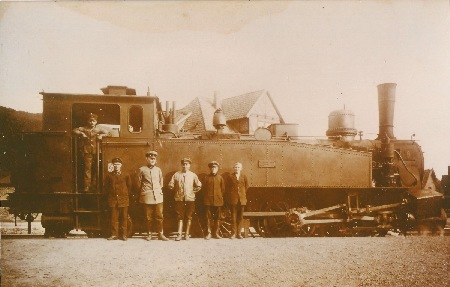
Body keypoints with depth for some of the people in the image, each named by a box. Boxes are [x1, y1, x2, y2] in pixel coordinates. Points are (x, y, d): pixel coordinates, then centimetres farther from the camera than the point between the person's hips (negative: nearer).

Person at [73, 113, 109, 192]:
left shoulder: (99, 129, 6)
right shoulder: (84, 129, 6)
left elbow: (108, 133, 7)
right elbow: (74, 130, 6)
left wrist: (101, 135, -10)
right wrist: (81, 133, -9)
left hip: (96, 151, 1)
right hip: (87, 151, -1)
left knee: (95, 168, 5)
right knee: (87, 168, -3)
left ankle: (94, 185, 14)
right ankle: (87, 186, -3)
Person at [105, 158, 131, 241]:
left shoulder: (125, 176, 4)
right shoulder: (109, 176, 6)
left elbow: (129, 186, 11)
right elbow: (106, 187, 13)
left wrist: (126, 196, 9)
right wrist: (110, 195, 9)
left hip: (124, 200, 0)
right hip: (113, 200, 0)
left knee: (124, 218, 2)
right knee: (114, 218, 1)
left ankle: (124, 235, 8)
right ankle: (114, 234, 7)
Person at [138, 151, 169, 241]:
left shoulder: (158, 170, 9)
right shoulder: (142, 169, 1)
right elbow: (139, 183, 10)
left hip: (158, 196, 2)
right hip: (147, 197, -2)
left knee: (159, 216, 1)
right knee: (149, 217, 2)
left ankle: (160, 234, 6)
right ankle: (149, 234, 12)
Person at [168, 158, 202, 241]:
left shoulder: (193, 175, 4)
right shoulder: (176, 175, 3)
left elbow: (199, 186, 8)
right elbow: (170, 185, 5)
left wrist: (193, 191, 3)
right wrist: (177, 191, 6)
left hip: (190, 199, 0)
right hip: (179, 199, 0)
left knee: (189, 217, 4)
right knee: (180, 217, 2)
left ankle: (187, 234, 11)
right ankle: (179, 234, 2)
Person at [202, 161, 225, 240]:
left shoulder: (220, 178, 8)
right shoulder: (206, 177, 6)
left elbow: (223, 189, 12)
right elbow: (204, 189, 8)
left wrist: (220, 197, 7)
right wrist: (205, 198, 5)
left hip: (218, 200, 1)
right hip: (208, 200, -1)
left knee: (217, 218, 4)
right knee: (208, 217, -2)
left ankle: (216, 233, 11)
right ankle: (208, 233, 3)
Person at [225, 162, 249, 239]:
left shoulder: (244, 177, 8)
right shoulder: (230, 177, 4)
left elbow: (246, 186, 15)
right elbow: (227, 188, 6)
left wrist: (243, 195, 10)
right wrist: (228, 199, 4)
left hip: (242, 199, 2)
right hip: (233, 199, -2)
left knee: (240, 217, 4)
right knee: (233, 216, -2)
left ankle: (239, 233, 10)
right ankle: (233, 233, 3)